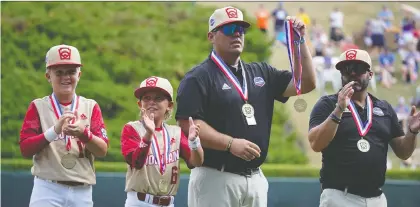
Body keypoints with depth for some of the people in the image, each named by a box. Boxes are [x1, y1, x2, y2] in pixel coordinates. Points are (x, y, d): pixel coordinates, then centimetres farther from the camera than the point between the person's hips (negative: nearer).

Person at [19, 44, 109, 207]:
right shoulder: (38, 107, 4)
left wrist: (83, 134, -22)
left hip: (82, 192, 3)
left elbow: (102, 150, -2)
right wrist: (54, 130, -21)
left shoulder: (91, 107, 8)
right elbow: (25, 149, -6)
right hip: (48, 190, -3)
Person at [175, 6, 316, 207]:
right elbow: (187, 124, -14)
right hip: (215, 178, -7)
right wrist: (230, 143, -23)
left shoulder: (261, 73, 17)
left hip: (256, 179, 7)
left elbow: (305, 84, 13)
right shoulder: (198, 78, -4)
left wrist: (300, 41, 3)